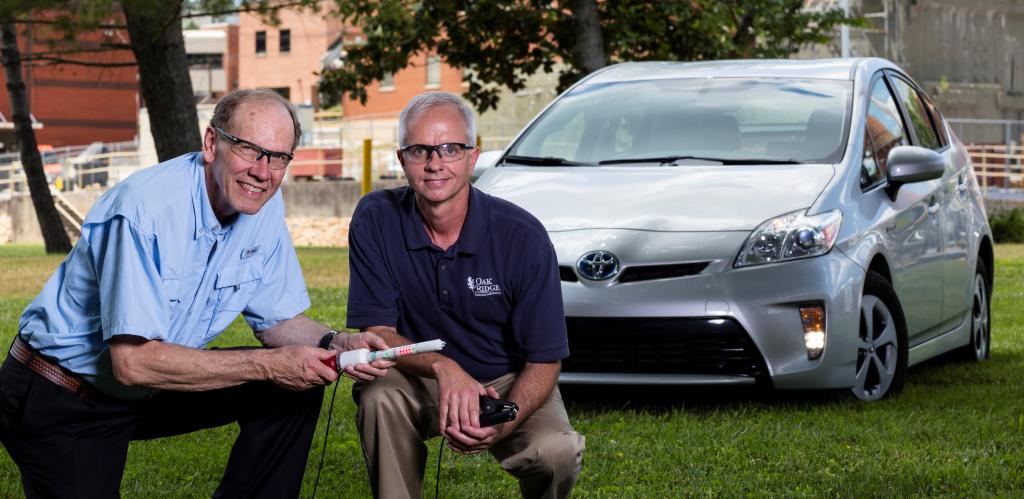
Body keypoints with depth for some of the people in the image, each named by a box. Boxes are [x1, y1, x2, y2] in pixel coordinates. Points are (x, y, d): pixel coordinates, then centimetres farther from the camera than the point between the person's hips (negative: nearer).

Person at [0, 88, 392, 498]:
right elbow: (133, 361, -33)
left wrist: (337, 344, -18)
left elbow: (278, 319, 5)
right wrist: (268, 365, -30)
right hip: (58, 403, -7)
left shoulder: (265, 206, -6)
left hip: (152, 387, 7)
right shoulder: (148, 208, -29)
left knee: (298, 387, -5)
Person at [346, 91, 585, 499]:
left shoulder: (522, 236, -18)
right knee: (379, 395, -32)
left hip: (508, 382, 0)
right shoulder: (375, 220, -14)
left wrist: (502, 424, -36)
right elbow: (376, 332, -14)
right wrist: (442, 367, -36)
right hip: (421, 381, 1)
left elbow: (544, 360, -15)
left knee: (556, 454, -29)